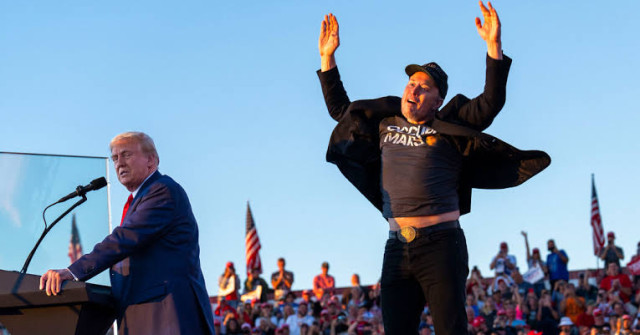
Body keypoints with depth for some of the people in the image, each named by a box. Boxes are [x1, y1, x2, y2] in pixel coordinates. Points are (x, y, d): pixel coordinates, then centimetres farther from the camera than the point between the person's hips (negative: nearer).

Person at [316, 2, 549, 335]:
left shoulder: (449, 127, 6)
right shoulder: (384, 125, 18)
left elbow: (491, 103, -6)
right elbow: (340, 109, 29)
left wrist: (494, 47, -16)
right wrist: (328, 57, 25)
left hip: (440, 244, -4)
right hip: (397, 248, 4)